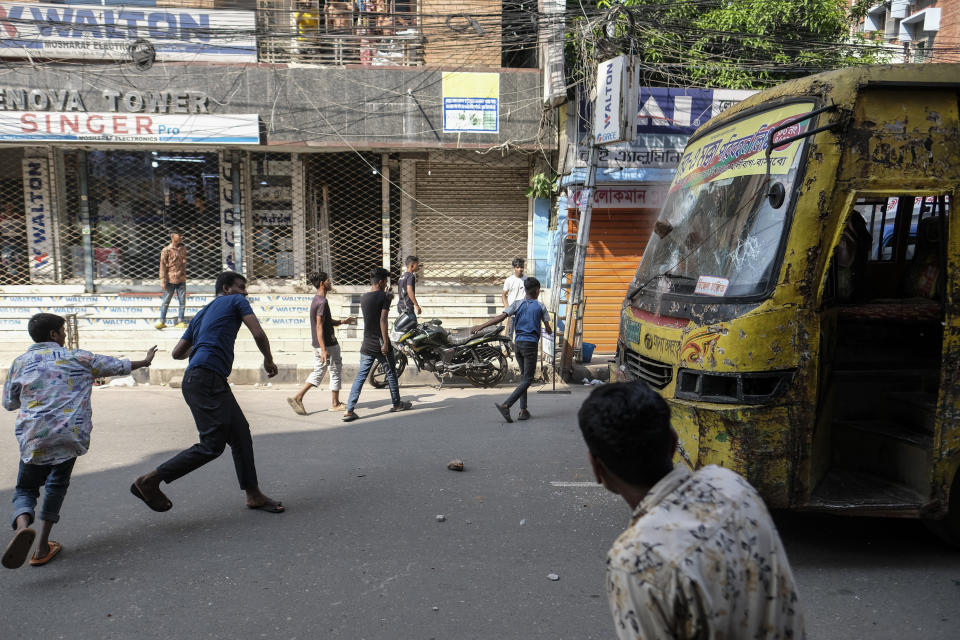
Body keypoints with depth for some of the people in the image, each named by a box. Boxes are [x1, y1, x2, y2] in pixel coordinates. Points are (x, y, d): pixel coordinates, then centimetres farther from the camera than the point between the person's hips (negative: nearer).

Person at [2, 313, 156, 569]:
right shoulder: (77, 358, 5)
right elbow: (117, 366, 15)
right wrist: (145, 362, 32)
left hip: (33, 437, 1)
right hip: (71, 434, 0)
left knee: (25, 489, 15)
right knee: (57, 485, 18)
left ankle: (23, 526, -18)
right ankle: (42, 547, 15)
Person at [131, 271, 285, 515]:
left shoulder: (200, 315, 27)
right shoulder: (236, 301, 6)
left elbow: (177, 353, 26)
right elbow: (258, 334, -3)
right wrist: (268, 360, 13)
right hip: (205, 378, -10)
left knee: (241, 436, 10)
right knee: (212, 444, -12)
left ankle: (253, 494, 13)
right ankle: (149, 481, -6)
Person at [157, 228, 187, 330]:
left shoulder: (183, 249, 9)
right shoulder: (166, 250, -5)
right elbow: (162, 266, -5)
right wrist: (162, 280, -10)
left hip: (181, 280, 4)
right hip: (170, 280, -4)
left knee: (182, 302, 4)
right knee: (165, 302, 3)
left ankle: (180, 322, 11)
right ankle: (162, 322, 12)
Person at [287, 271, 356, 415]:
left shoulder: (316, 300, 12)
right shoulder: (322, 302, -18)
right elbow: (319, 326, -23)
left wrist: (343, 321, 20)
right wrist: (324, 350, -25)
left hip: (318, 344, 9)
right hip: (328, 344, -9)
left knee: (318, 372, 14)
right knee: (335, 372, 6)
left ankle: (297, 397, 6)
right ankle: (335, 404, 16)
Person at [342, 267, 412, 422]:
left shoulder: (363, 298, 9)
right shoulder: (384, 297, -10)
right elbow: (383, 320, -19)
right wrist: (385, 342, -19)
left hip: (367, 345, 5)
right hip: (381, 345, -5)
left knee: (360, 377, 3)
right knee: (391, 374, 13)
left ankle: (349, 410, -5)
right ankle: (397, 403, 28)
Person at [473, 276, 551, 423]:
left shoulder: (518, 304, 6)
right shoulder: (540, 306, 2)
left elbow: (501, 317, -9)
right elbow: (548, 328, 8)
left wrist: (481, 326, -10)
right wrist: (550, 332, 33)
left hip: (518, 343, 4)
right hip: (531, 344, -4)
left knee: (523, 377, 16)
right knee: (527, 379, -6)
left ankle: (523, 410, 12)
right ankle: (505, 406, -23)